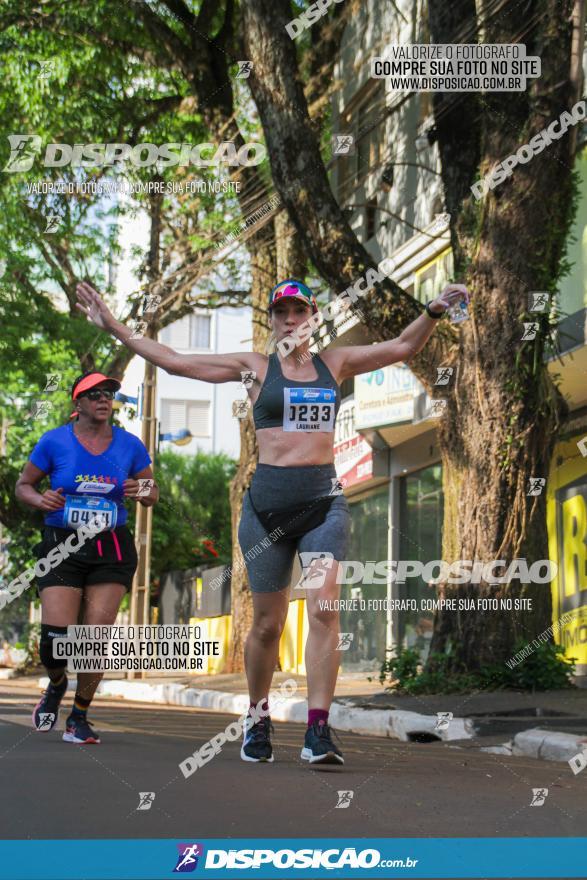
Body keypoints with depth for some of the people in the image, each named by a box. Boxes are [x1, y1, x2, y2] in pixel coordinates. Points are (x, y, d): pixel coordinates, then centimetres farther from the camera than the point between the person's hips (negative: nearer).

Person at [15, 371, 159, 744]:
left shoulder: (130, 445, 4)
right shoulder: (54, 441, -2)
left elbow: (153, 490, 15)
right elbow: (23, 485, 8)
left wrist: (143, 493, -9)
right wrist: (41, 499, -14)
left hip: (112, 550, 1)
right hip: (62, 548, -1)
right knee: (56, 636, -10)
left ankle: (79, 716, 13)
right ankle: (56, 685, 27)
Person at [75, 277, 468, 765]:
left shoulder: (335, 362, 13)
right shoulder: (255, 367, 7)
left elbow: (402, 347, 19)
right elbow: (175, 361, 6)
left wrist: (434, 311, 6)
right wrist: (114, 327, 3)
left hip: (324, 500, 1)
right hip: (268, 501, -1)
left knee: (324, 607, -16)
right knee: (268, 624, 5)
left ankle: (319, 732, -18)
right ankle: (258, 721, 27)